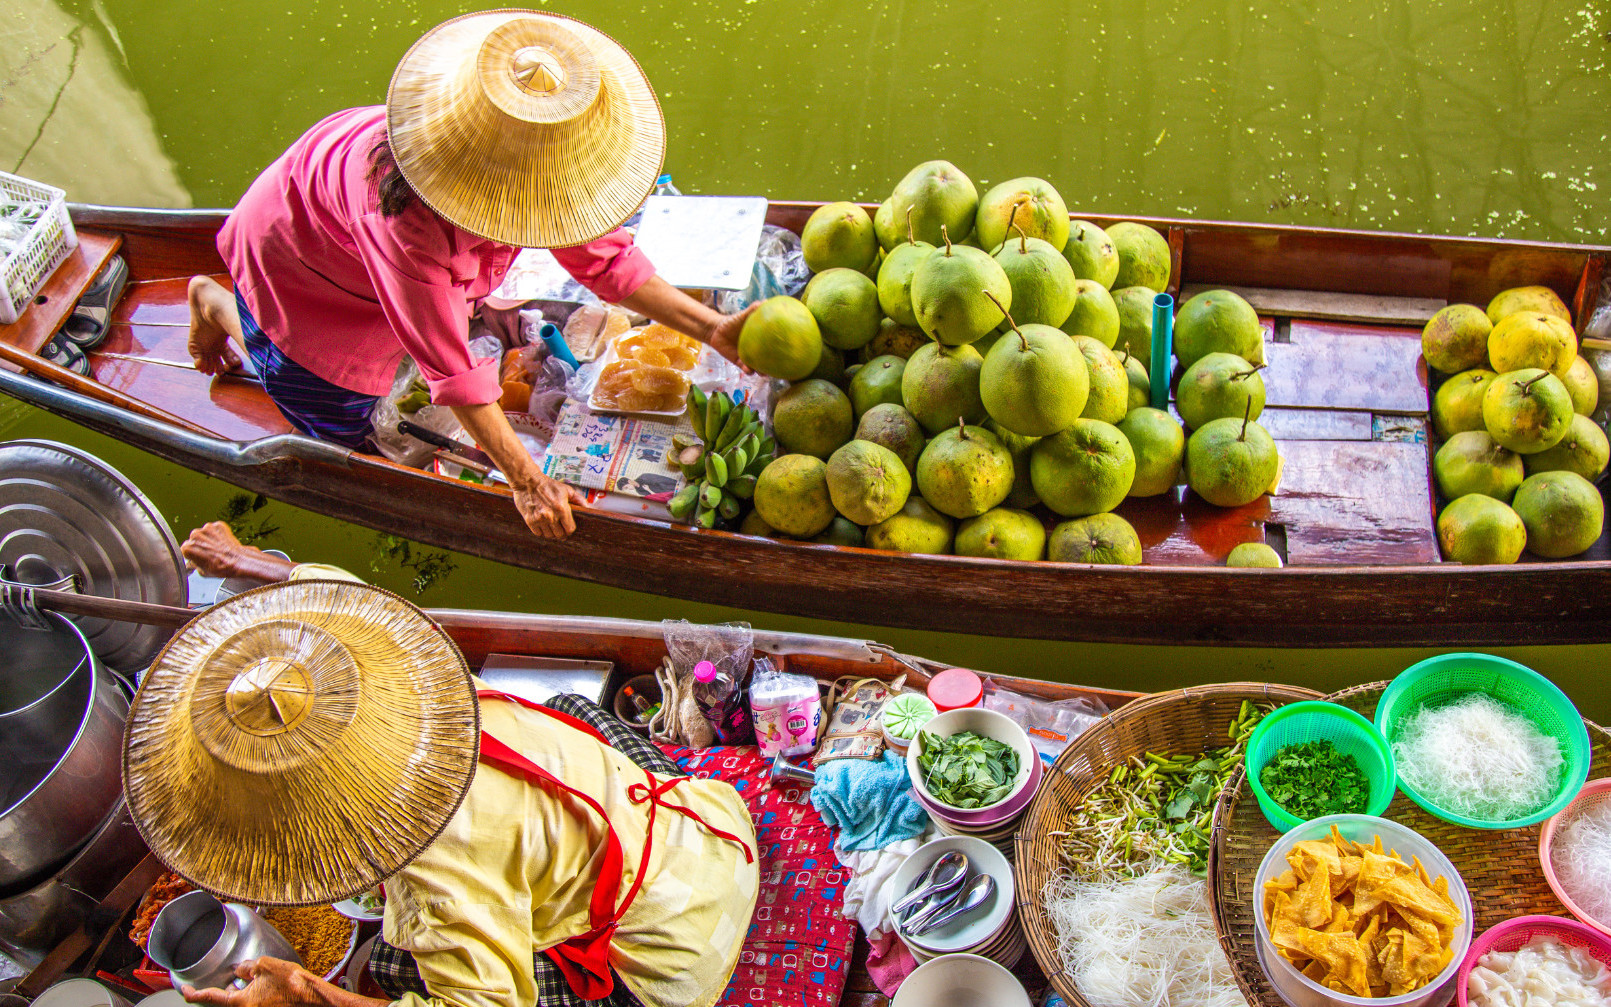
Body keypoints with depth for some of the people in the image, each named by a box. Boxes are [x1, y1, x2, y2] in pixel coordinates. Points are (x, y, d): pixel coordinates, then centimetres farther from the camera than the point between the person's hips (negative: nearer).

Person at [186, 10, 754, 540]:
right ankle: (216, 303, 27)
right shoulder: (405, 219, -48)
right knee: (338, 432, 9)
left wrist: (712, 330, -26)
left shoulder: (533, 165, -30)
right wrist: (526, 482, -32)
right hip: (296, 257, -6)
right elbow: (451, 369, -39)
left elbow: (602, 256, -18)